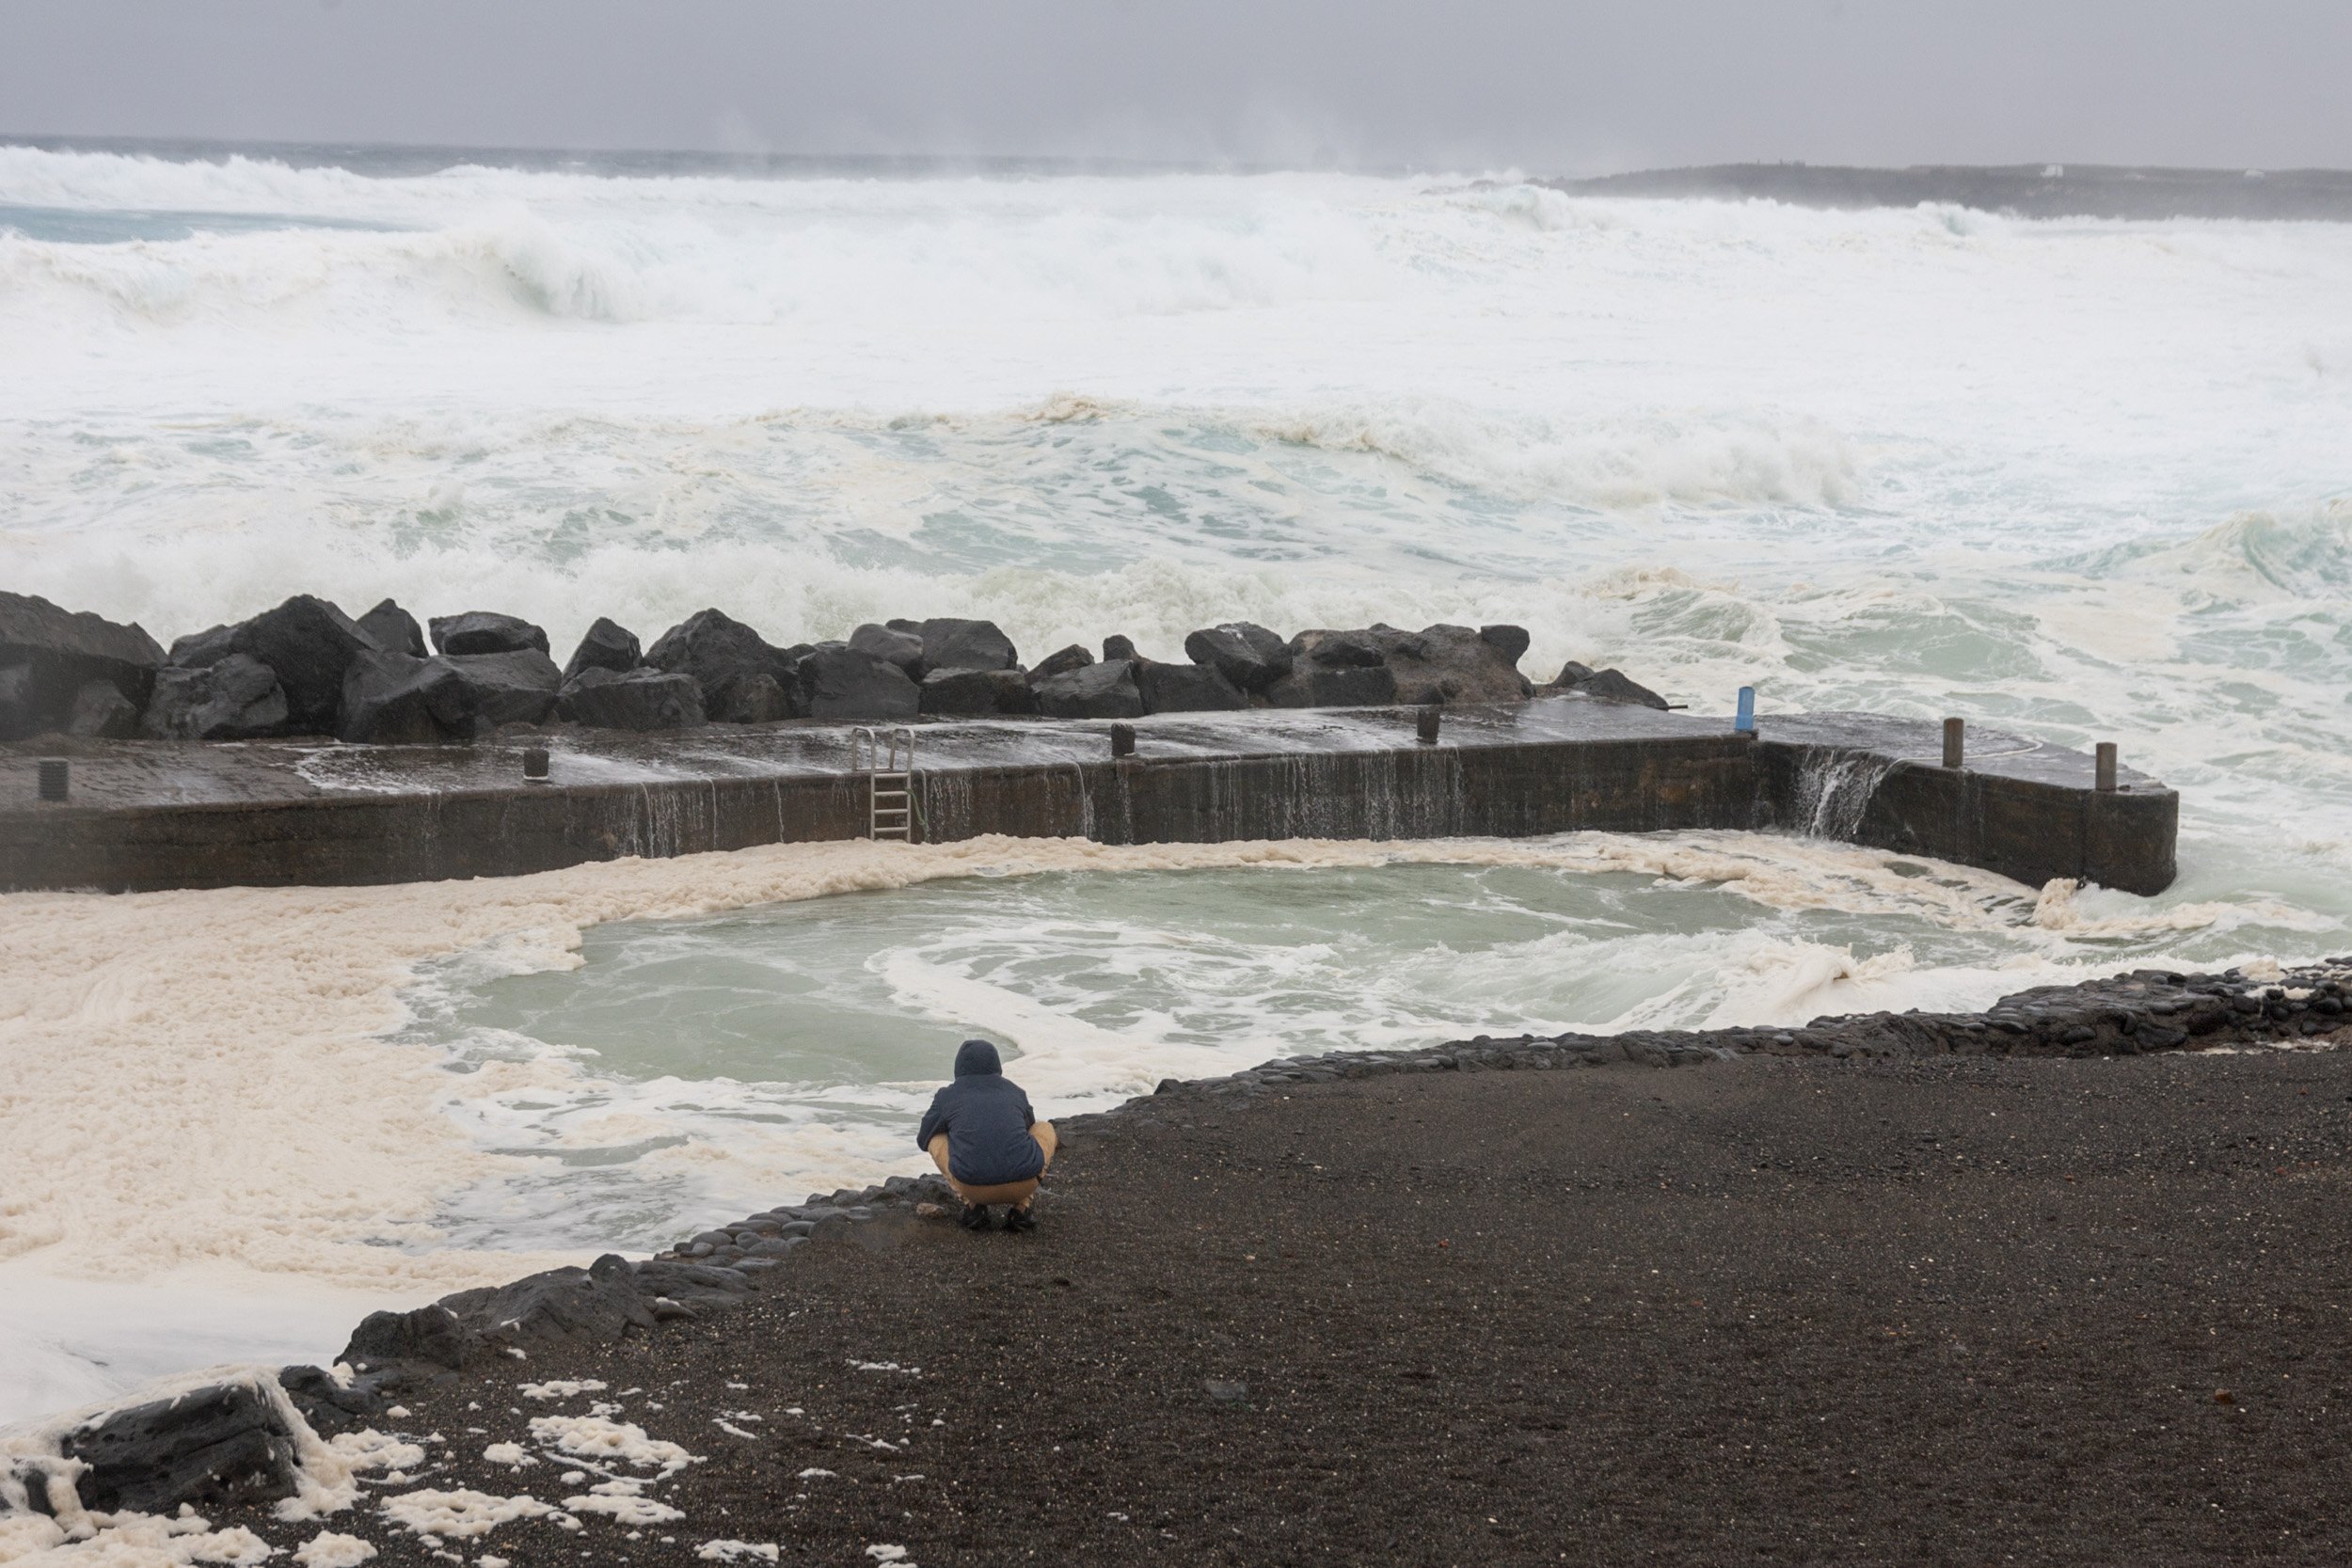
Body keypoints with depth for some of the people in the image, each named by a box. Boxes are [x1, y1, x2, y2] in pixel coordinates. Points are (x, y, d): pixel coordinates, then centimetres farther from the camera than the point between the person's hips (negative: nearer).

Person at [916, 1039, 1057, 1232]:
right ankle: (1020, 1207, 15)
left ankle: (974, 1205, 11)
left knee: (936, 1138, 28)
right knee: (1045, 1129, 31)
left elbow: (924, 1137, 32)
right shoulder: (1016, 1093, 21)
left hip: (972, 1186, -1)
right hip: (1023, 1184, 1)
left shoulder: (946, 1097, 16)